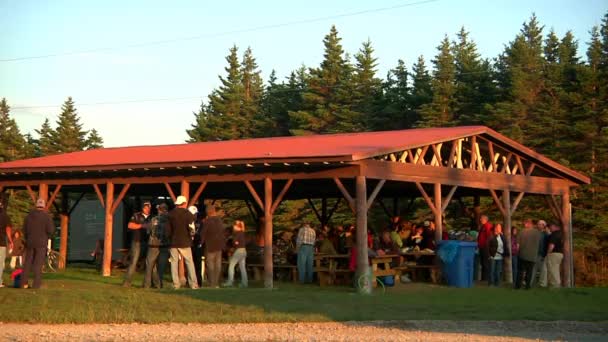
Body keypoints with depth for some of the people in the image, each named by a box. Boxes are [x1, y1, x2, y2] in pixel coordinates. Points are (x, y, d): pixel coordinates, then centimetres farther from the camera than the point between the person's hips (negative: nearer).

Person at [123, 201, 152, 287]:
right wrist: (142, 225, -15)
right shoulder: (136, 216, 5)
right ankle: (127, 281, -3)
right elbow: (130, 225, -6)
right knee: (133, 262, -7)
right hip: (137, 242, -3)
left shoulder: (152, 218, 13)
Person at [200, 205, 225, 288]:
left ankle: (212, 283, -4)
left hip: (210, 246, -6)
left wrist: (201, 242, 4)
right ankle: (216, 283, 11)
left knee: (210, 265, -1)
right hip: (219, 246, 6)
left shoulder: (207, 221, -14)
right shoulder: (220, 220, 6)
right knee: (218, 265, 8)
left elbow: (203, 234, -10)